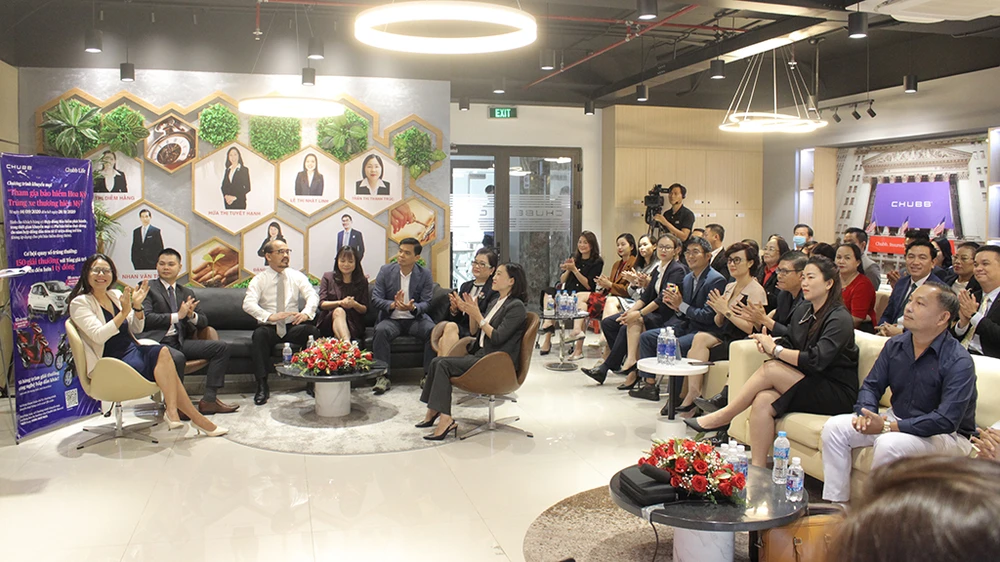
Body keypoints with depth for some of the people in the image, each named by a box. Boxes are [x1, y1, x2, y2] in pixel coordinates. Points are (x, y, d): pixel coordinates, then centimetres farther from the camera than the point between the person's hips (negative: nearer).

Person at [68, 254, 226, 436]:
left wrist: (137, 307, -3)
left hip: (133, 351, 6)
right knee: (162, 355, -27)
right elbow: (99, 336, -17)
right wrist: (124, 312, -22)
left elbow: (136, 329, 15)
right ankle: (196, 418, -25)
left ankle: (172, 412, -26)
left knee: (162, 352, -28)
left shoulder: (116, 295, 14)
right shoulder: (79, 303, -3)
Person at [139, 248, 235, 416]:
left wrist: (192, 315, -5)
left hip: (181, 341, 6)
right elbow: (146, 318, -9)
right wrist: (177, 316, -14)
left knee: (221, 347, -11)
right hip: (157, 342, -6)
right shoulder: (148, 288, 7)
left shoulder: (187, 293, 24)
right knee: (177, 357, -38)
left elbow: (204, 321, 19)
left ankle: (209, 400, -14)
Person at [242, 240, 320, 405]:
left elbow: (312, 296, -7)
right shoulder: (259, 280, 1)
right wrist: (270, 316, -34)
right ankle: (262, 386, -29)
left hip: (293, 327, 1)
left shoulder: (297, 276, 8)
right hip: (269, 327, -1)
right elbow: (248, 304, -14)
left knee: (313, 331, -29)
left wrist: (306, 312, -31)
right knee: (259, 334, -34)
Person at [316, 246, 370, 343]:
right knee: (339, 311, -36)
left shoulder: (362, 282, 14)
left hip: (353, 323, 1)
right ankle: (347, 343, -62)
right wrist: (340, 303, -15)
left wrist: (354, 304, -13)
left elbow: (365, 309, 10)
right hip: (328, 321, 0)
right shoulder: (328, 277, 13)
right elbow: (322, 304, 3)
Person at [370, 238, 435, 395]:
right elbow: (375, 299, -6)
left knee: (434, 331, -29)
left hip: (416, 318, 0)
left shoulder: (425, 275, 0)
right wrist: (393, 304, -27)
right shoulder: (386, 271, 0)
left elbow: (426, 303, -4)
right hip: (391, 318, 0)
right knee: (381, 331, -34)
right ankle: (383, 376, -27)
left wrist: (413, 307, -28)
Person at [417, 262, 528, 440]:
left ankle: (445, 419, -23)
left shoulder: (516, 307, -9)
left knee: (444, 364, -21)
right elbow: (474, 332, 20)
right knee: (436, 361, -8)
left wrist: (478, 315, -16)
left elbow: (497, 337, -18)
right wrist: (471, 314, 2)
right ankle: (432, 412, -8)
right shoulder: (495, 302, 19)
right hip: (480, 355, 9)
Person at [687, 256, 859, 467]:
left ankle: (723, 416, -14)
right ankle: (757, 469, -23)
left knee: (770, 369, -26)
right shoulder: (803, 311, 12)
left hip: (837, 394, -6)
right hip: (810, 386, 6)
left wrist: (775, 350, -19)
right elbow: (788, 345, 10)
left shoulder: (839, 319, -13)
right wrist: (769, 345, -13)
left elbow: (817, 360, -25)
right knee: (763, 400, -24)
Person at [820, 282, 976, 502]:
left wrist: (888, 426, -30)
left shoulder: (958, 362, -21)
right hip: (897, 419, 7)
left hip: (946, 435, -7)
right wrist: (866, 413, -18)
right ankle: (835, 506, -4)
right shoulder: (895, 345, 0)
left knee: (889, 444, -35)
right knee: (835, 427, -9)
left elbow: (947, 421, -28)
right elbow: (871, 386, 6)